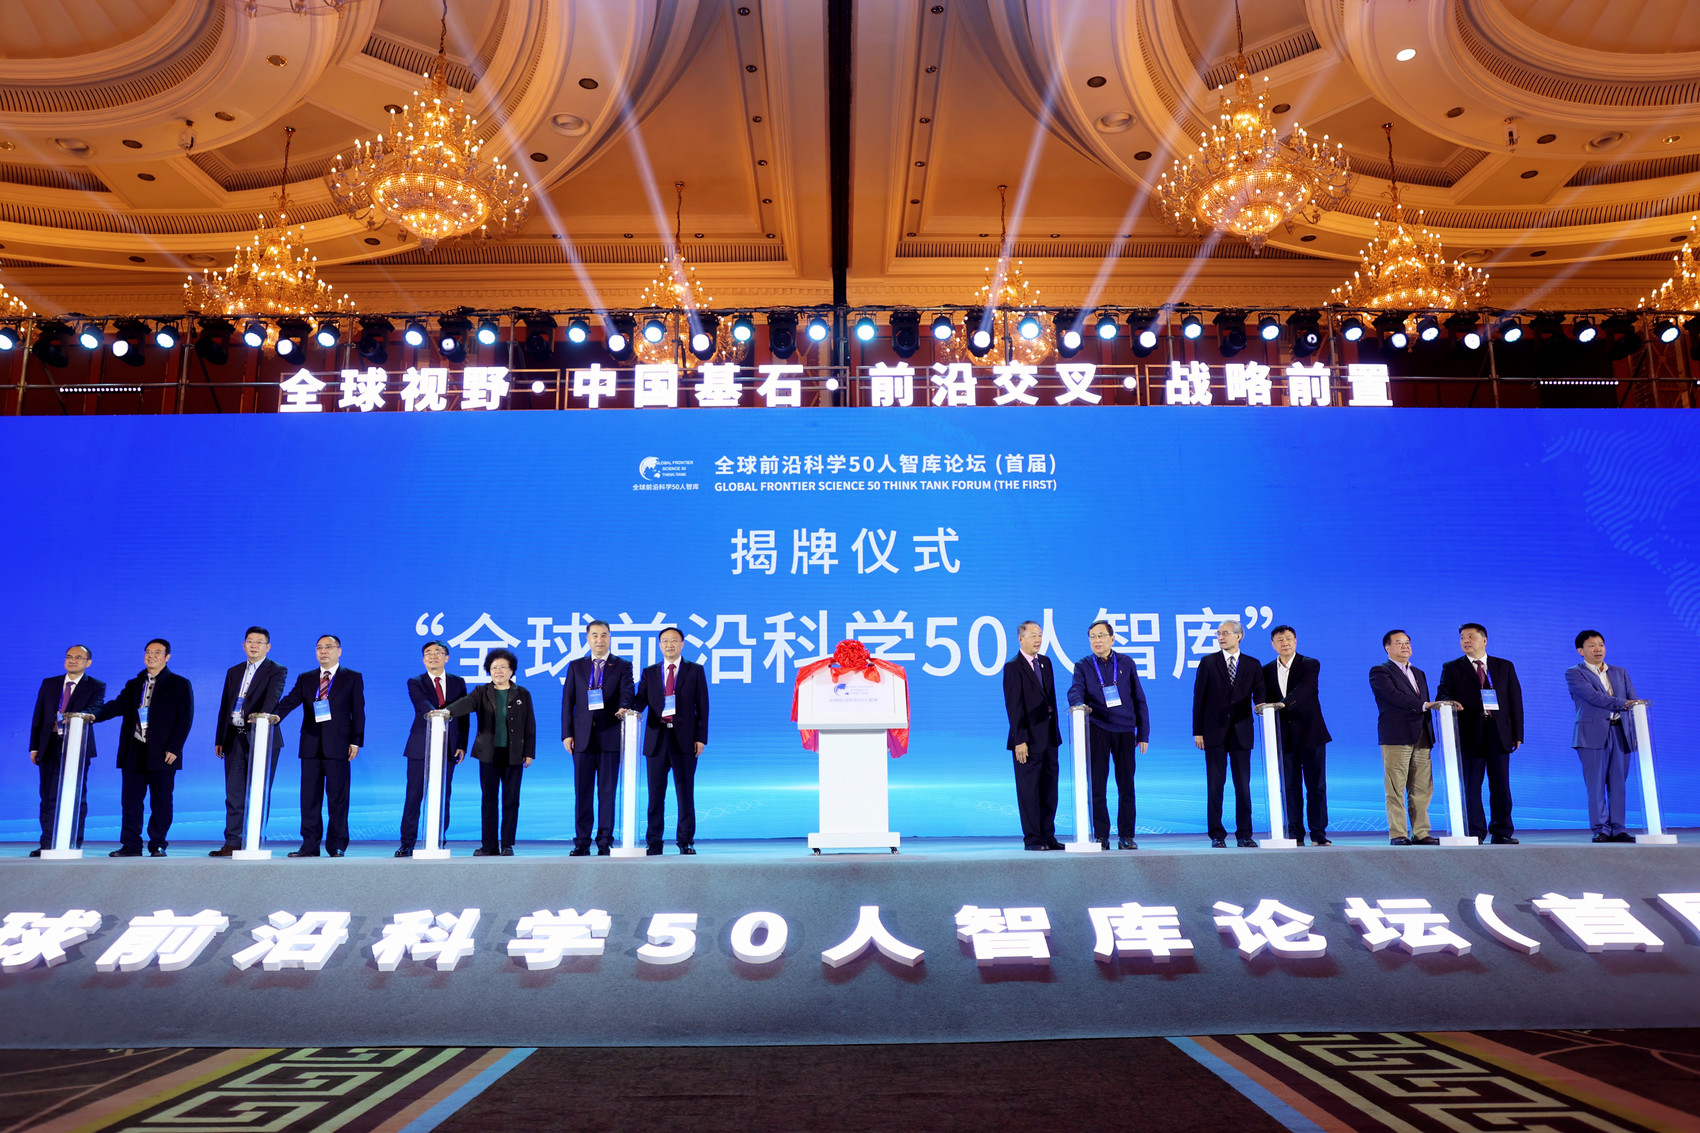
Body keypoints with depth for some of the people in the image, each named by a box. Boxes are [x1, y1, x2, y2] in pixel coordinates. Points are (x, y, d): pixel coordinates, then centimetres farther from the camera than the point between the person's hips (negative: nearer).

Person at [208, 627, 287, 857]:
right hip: (235, 739, 5)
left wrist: (265, 712, -41)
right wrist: (219, 739, 15)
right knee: (234, 794, 6)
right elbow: (224, 706, 18)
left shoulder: (276, 671, 0)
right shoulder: (234, 672, 17)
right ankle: (233, 843, 10)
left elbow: (274, 694, -20)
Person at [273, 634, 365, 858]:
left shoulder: (352, 678, 5)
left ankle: (337, 846, 6)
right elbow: (290, 700, 0)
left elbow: (358, 712, 1)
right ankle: (310, 845, 11)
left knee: (337, 797, -1)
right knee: (309, 797, 5)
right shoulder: (305, 678, 15)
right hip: (311, 745, 4)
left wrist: (356, 741, -6)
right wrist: (276, 715, -21)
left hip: (337, 745, -3)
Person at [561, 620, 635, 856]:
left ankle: (605, 841, 6)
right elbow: (567, 701, 9)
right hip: (582, 737, 2)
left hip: (610, 736, -2)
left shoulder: (623, 666, 8)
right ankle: (582, 842, 10)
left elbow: (627, 692, -6)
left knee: (607, 791, 1)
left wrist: (624, 707, -30)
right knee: (582, 791, 4)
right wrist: (567, 734, 0)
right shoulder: (575, 666, 13)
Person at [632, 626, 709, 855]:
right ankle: (654, 842, 10)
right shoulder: (649, 672, 14)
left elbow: (702, 706, 4)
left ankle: (685, 841, 8)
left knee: (685, 792, 1)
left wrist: (701, 737, -5)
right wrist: (630, 710, -20)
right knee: (655, 793, 4)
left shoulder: (695, 671, 8)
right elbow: (641, 699, 3)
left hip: (684, 739, -2)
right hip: (657, 739, 2)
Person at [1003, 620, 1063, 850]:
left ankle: (1048, 836, 17)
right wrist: (1020, 740, -17)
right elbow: (1013, 707, -13)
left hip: (1049, 737, 7)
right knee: (1029, 790, 1)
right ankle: (1032, 839, 7)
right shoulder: (1013, 667, -10)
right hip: (1029, 738, -7)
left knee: (1049, 789, 10)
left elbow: (1051, 697, 15)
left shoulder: (1045, 662, 12)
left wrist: (1055, 730, 11)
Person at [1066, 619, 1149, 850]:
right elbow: (1075, 691, -12)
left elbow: (1139, 699, 11)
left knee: (1126, 786, 3)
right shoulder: (1083, 666, 6)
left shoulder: (1126, 663, 10)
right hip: (1096, 730, -1)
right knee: (1097, 786, 0)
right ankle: (1101, 837, 8)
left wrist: (1143, 734, 6)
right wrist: (1078, 705, -36)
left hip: (1125, 730, 1)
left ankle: (1126, 836, 13)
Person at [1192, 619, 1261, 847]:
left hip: (1241, 733, 1)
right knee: (1215, 785, 1)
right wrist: (1197, 731, -4)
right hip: (1215, 732, -1)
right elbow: (1199, 698, 2)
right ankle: (1217, 835, 7)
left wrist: (1260, 705, -22)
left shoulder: (1253, 665, 9)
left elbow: (1259, 693, 3)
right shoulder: (1208, 663, 5)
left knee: (1243, 786, 3)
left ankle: (1244, 834, 12)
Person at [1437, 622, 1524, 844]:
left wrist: (1517, 733, 4)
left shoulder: (1505, 667, 14)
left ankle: (1502, 833, 10)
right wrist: (1450, 703, -22)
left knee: (1501, 785, 2)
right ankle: (1475, 832, 5)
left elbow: (1515, 700, 11)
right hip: (1469, 734, -1)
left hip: (1499, 733, 1)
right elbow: (1443, 695, 3)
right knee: (1471, 785, -1)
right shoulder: (1451, 668, 10)